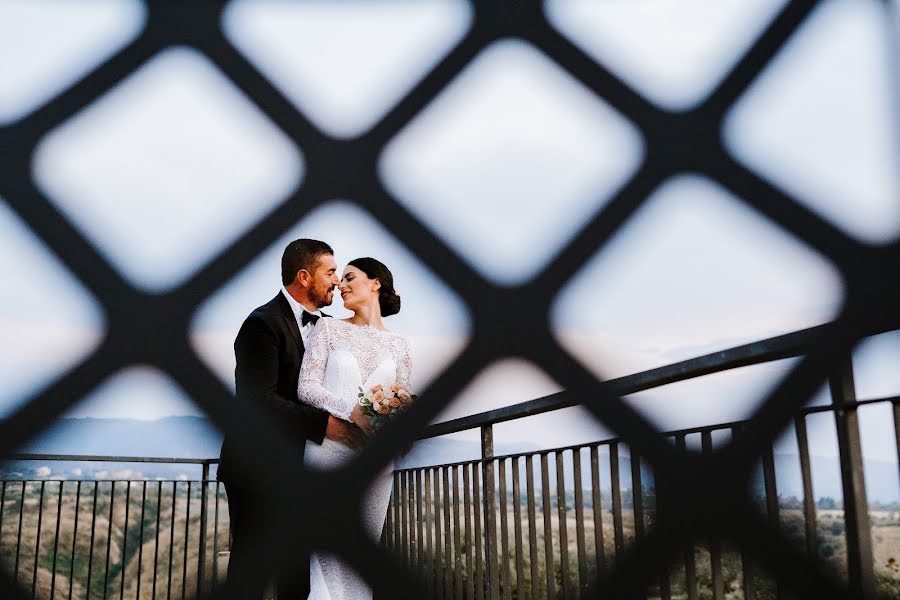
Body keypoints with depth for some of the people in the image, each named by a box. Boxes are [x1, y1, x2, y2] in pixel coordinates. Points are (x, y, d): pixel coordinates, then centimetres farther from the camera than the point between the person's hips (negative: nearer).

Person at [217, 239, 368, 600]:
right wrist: (324, 424, -28)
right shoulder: (263, 323, -14)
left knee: (299, 569, 10)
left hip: (301, 467, 7)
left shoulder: (326, 325, 9)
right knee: (251, 566, 3)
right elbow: (258, 400, -23)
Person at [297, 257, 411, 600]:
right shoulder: (328, 328, 7)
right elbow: (306, 387, -3)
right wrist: (352, 411, -17)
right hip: (329, 448, -2)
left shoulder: (398, 344, 12)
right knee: (328, 559, -5)